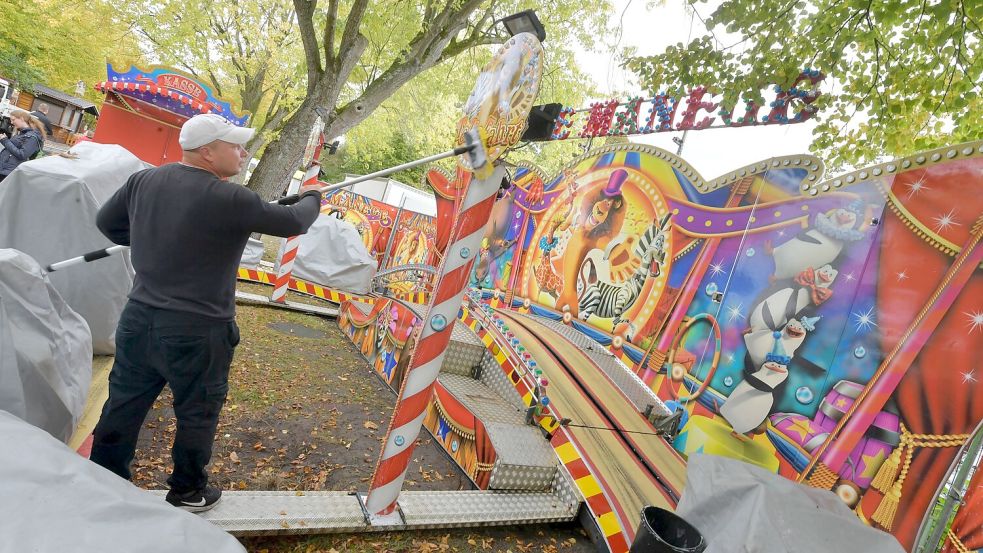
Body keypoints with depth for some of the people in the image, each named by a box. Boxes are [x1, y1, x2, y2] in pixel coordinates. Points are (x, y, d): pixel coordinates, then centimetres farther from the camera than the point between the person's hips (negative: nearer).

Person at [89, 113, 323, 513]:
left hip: (139, 319, 6)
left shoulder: (143, 180, 1)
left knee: (123, 408, 18)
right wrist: (311, 197, 11)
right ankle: (187, 493, 32)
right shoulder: (229, 199, -19)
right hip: (198, 332, -6)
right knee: (197, 415, 14)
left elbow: (106, 222, 16)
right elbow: (293, 223, -8)